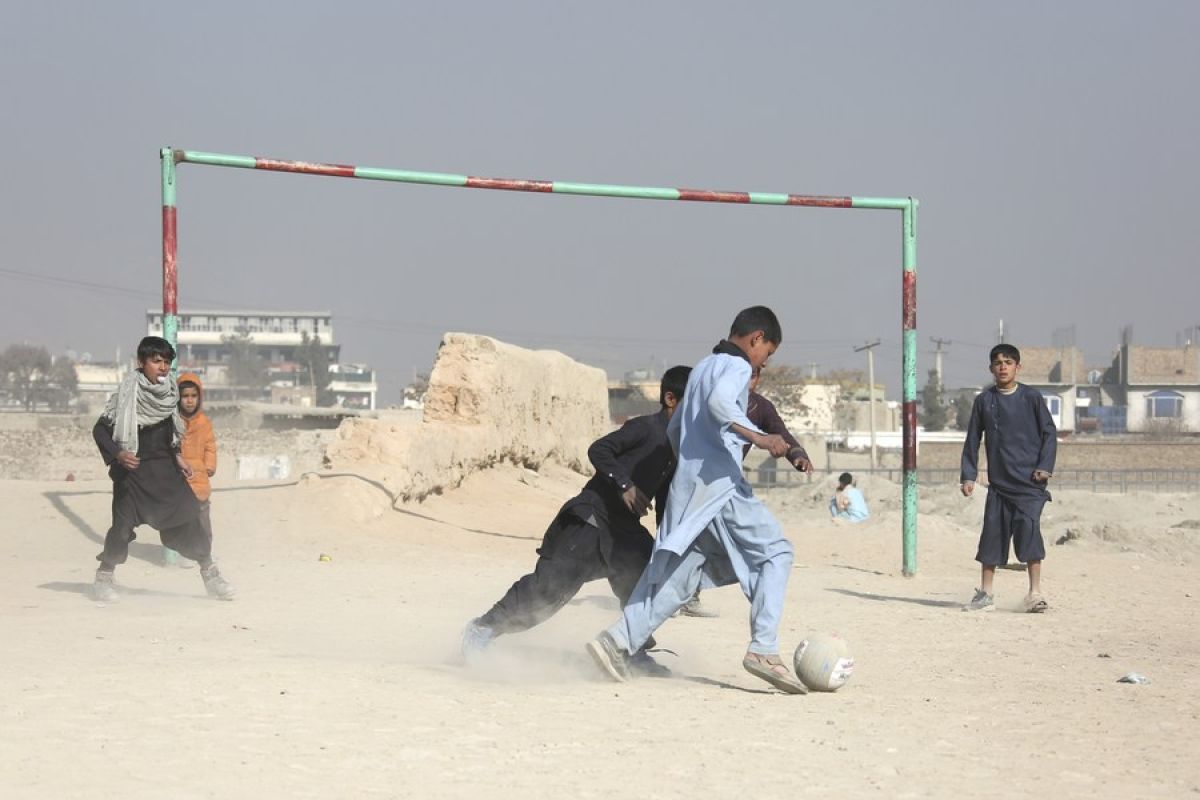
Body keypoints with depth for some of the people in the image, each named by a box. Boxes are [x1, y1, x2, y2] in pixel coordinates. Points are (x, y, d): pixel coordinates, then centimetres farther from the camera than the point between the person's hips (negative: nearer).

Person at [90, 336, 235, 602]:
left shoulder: (168, 392, 3)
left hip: (164, 468, 5)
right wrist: (117, 454, -25)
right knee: (123, 524, -9)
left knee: (187, 516, 1)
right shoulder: (128, 395, -14)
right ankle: (103, 578, 9)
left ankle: (211, 574, 11)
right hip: (133, 470, -5)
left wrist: (177, 457, 12)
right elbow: (100, 429, -12)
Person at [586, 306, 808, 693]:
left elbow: (674, 429, 29)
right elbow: (719, 401, -26)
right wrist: (758, 437, -33)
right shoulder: (736, 365, -3)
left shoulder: (703, 367, 24)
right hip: (719, 482, -9)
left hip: (686, 486, 9)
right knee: (774, 553, -3)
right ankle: (763, 650, -13)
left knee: (675, 573, 6)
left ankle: (618, 641, -4)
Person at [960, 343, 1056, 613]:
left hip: (1029, 481, -3)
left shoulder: (1031, 398, 2)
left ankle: (1035, 593, -10)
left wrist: (1045, 467, -8)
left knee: (1029, 528, -14)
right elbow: (972, 440, 13)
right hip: (998, 482, 3)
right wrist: (968, 475, 6)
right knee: (992, 534, 3)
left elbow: (1049, 433, 4)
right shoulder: (984, 401, 9)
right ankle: (985, 594, 13)